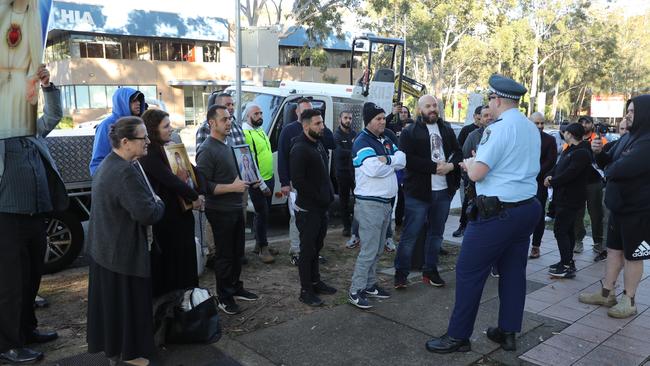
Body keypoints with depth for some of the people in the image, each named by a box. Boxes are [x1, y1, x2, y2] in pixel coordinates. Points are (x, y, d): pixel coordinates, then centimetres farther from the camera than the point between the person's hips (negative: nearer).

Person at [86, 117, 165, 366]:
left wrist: (151, 202, 5)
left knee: (109, 299, 21)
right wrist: (159, 203, -10)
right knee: (126, 301, 6)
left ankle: (109, 343, 37)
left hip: (104, 247, 10)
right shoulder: (126, 172, -26)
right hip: (122, 251, -10)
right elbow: (147, 213, -29)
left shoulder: (107, 164, 7)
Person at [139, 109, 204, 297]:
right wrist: (195, 197, -13)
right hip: (167, 217, -8)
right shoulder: (150, 155, -17)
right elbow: (170, 180, -23)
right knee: (169, 258, 3)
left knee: (186, 254, 16)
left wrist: (197, 194, -5)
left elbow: (191, 170, 9)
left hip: (183, 212, 8)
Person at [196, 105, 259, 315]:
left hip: (236, 208, 9)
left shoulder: (226, 146, 13)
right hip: (220, 211, -8)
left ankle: (236, 288, 33)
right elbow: (204, 185, -22)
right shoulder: (207, 150, -16)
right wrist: (232, 187, -24)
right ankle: (224, 297, 18)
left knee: (237, 251, 18)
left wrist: (244, 182, 11)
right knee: (224, 255, 3)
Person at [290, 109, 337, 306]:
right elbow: (298, 181, -22)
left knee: (316, 247, 18)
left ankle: (315, 282, 31)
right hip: (308, 209, -8)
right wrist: (319, 197, -16)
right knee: (307, 249, 1)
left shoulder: (318, 145, 12)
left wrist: (328, 194, 9)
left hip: (321, 207, 9)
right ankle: (306, 291, 12)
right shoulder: (299, 149, -17)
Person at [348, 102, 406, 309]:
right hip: (369, 204, -9)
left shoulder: (386, 141, 16)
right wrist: (393, 163, -8)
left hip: (386, 203, 9)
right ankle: (355, 291, 1)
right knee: (369, 250, -8)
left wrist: (386, 160, -14)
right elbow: (374, 169, -25)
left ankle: (369, 285, 25)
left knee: (377, 250, 15)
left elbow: (402, 160, 3)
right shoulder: (362, 142, -11)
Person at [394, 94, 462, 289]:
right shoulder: (409, 132, -5)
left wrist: (451, 165, -11)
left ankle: (430, 271, 28)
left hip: (443, 191, 6)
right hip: (418, 192, -5)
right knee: (410, 235, 0)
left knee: (436, 234, 15)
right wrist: (435, 167, -19)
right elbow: (408, 159, -16)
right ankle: (400, 273, 12)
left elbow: (458, 152, 11)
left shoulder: (447, 129, 12)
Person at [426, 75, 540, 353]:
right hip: (528, 207, 9)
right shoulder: (532, 128, 12)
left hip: (498, 212, -9)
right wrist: (478, 163, 20)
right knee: (513, 271, 15)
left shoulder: (499, 128, -15)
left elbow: (476, 173, -18)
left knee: (469, 271, 0)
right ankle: (508, 333, 25)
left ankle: (458, 337, 8)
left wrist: (469, 162, 3)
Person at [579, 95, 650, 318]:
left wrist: (609, 170, -6)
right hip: (618, 206, 9)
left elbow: (618, 170, -29)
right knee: (614, 250, 15)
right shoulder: (627, 137, 8)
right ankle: (607, 294, 27)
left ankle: (628, 301, 18)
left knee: (632, 255, 4)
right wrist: (599, 153, -6)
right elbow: (608, 163, 15)